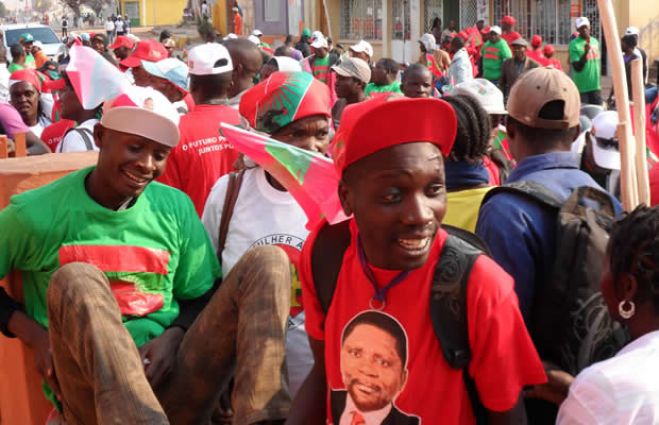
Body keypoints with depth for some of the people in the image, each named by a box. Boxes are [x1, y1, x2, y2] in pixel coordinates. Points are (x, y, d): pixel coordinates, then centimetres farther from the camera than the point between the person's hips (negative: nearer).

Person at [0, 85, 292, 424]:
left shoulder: (175, 208, 8)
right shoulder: (37, 213, 0)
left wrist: (174, 337, -8)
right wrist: (35, 335, -7)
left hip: (170, 380, 3)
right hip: (93, 389, -3)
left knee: (268, 261, -13)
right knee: (76, 280, -32)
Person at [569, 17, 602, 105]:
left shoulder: (595, 41, 10)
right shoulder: (574, 44, -9)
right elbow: (577, 67, -15)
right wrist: (586, 52, -27)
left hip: (596, 86, 6)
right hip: (581, 88, -6)